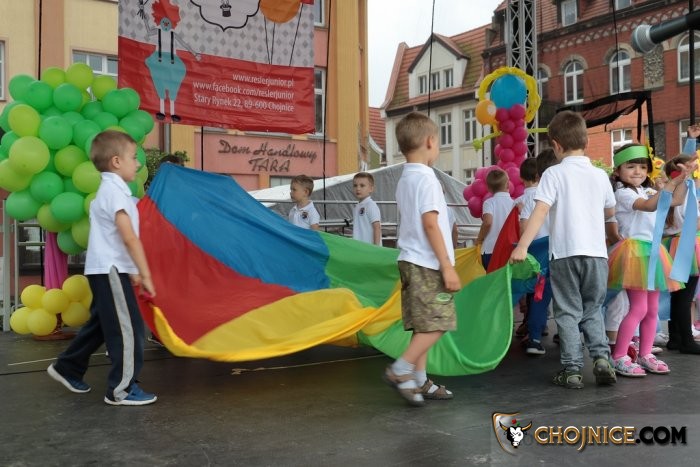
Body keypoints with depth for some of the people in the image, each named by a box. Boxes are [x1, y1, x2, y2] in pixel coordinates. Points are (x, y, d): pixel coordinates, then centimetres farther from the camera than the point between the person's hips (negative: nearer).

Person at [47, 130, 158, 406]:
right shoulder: (115, 190, -16)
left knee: (101, 324, 21)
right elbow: (129, 238, -22)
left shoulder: (107, 189, 16)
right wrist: (145, 274, -20)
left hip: (105, 269, 10)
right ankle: (121, 390, 1)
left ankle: (67, 368, 34)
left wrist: (132, 271, 20)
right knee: (129, 329, -6)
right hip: (111, 270, -10)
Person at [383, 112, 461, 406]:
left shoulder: (404, 179, 16)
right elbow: (430, 224, -19)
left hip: (411, 260, 9)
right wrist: (448, 267, -18)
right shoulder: (426, 177, -12)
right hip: (426, 263, -9)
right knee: (437, 323, -6)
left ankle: (419, 381, 14)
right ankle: (400, 370, -7)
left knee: (425, 325, 11)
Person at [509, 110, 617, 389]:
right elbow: (610, 212, 23)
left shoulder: (554, 174, -4)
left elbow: (540, 211, -16)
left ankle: (572, 370, 7)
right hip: (596, 253, 3)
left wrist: (522, 246, -21)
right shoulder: (600, 175, 8)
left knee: (568, 313, 6)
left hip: (564, 253, -3)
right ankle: (601, 357, 4)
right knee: (593, 309, 19)